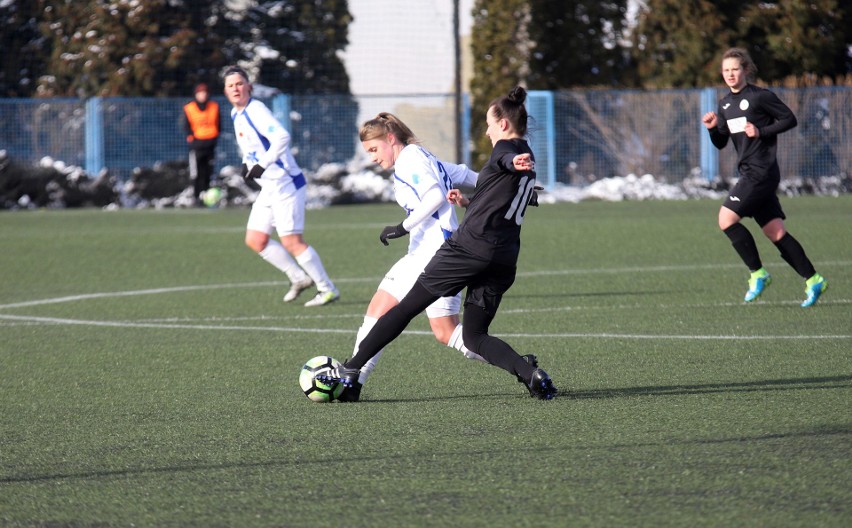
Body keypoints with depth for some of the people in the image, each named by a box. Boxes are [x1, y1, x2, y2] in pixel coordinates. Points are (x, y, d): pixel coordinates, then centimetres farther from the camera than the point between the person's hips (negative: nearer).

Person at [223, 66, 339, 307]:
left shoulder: (256, 110, -17)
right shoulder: (236, 114, 12)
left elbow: (282, 137, -31)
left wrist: (262, 165, -30)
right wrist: (247, 163, 11)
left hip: (285, 184, -10)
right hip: (269, 187, 10)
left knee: (291, 242, -9)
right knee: (255, 241, 7)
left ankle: (327, 289, 1)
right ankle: (299, 277, 19)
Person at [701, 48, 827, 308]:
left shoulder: (760, 96, -8)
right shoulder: (725, 104, 15)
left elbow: (789, 119, -5)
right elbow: (720, 143, 19)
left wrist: (761, 132, -15)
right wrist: (713, 128, -1)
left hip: (762, 171, -8)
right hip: (748, 173, 8)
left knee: (726, 218, -15)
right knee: (775, 233, 4)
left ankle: (758, 273, -6)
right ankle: (813, 280, 8)